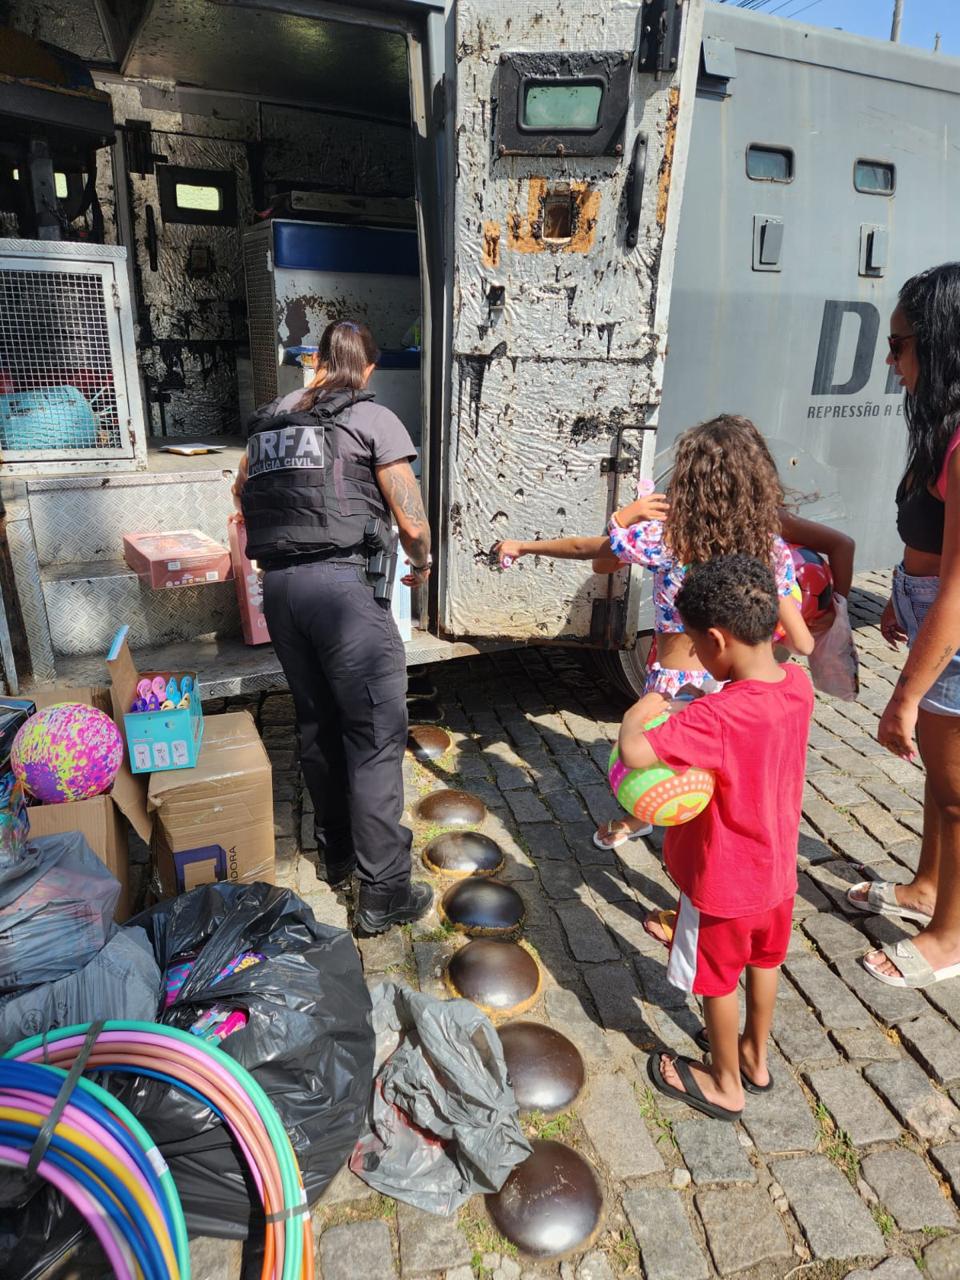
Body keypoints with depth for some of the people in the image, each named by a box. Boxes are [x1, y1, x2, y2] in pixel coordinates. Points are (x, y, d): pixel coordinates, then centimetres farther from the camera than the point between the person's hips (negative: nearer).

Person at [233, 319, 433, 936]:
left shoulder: (274, 415, 16)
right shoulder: (374, 417, -1)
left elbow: (242, 488, 29)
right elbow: (412, 523, -6)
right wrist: (421, 565, 13)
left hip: (278, 583, 7)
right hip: (342, 583, -6)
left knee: (317, 724, 18)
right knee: (376, 735, 0)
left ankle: (338, 853, 34)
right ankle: (384, 893, 6)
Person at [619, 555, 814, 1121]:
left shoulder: (718, 716, -36)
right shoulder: (799, 684, -11)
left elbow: (635, 752, -43)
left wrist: (642, 709, -23)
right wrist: (691, 712, -8)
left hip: (725, 882, -7)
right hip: (778, 868, 7)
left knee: (716, 980, 17)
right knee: (764, 961, 28)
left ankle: (725, 1085, 40)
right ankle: (756, 1056, 51)